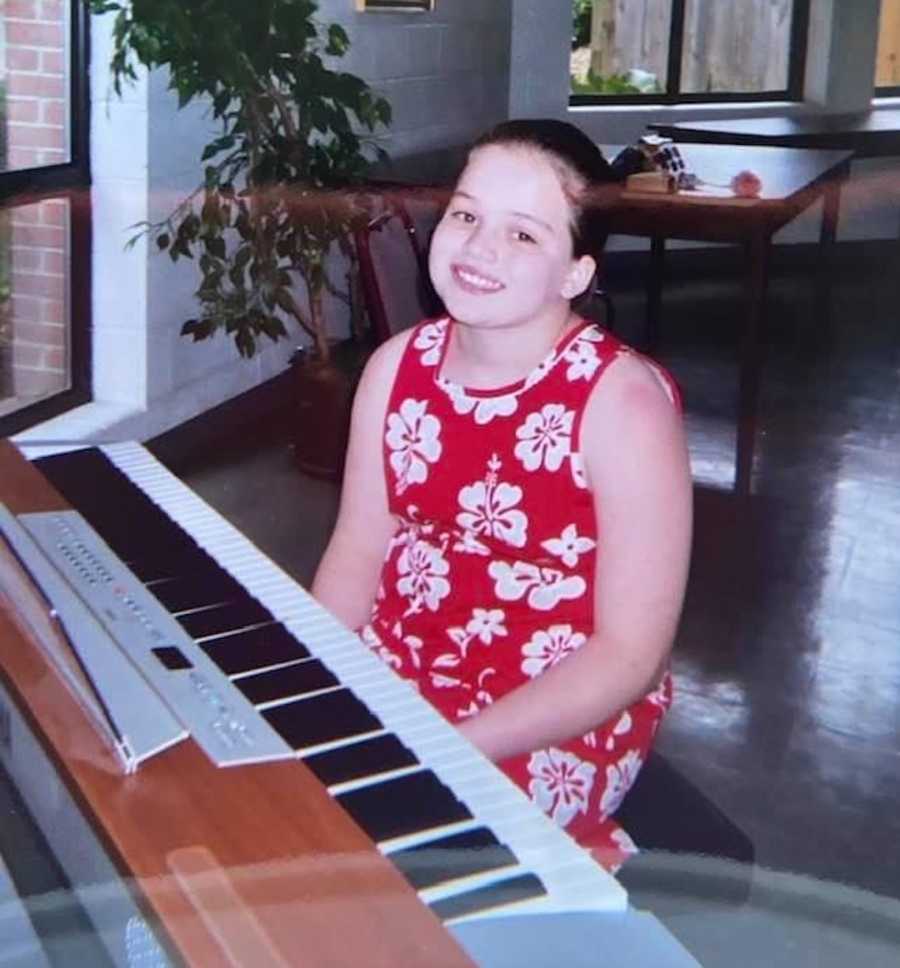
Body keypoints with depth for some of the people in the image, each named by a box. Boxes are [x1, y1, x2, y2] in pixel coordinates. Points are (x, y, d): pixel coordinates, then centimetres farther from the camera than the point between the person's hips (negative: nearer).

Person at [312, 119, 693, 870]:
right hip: (394, 677, 7)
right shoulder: (398, 365, 0)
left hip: (555, 729, -6)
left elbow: (630, 655, -18)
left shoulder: (622, 402, -18)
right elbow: (358, 553, 6)